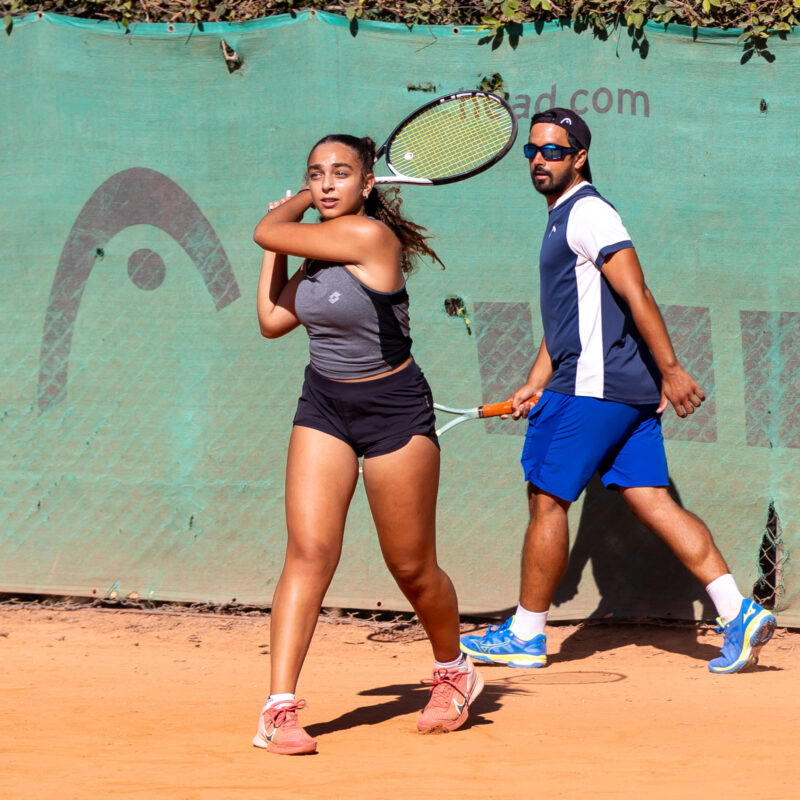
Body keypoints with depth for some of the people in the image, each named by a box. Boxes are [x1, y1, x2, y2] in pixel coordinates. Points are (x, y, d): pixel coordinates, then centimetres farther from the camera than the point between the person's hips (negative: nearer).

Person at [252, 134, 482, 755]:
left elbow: (267, 232, -15)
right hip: (324, 407, 6)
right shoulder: (320, 249, 5)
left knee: (412, 568, 7)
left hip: (394, 410, -6)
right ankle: (279, 710, -15)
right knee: (309, 552, -10)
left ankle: (454, 671, 36)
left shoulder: (367, 235, -20)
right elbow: (273, 321, 8)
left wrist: (293, 208, 5)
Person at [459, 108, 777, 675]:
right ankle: (739, 613, -5)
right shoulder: (563, 219, 22)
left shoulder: (588, 213, -10)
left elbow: (637, 295, -16)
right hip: (631, 392, 9)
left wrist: (671, 369, -20)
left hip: (593, 388, -9)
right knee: (651, 501, 3)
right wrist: (535, 385, 23)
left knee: (548, 499, 0)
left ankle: (526, 634, 8)